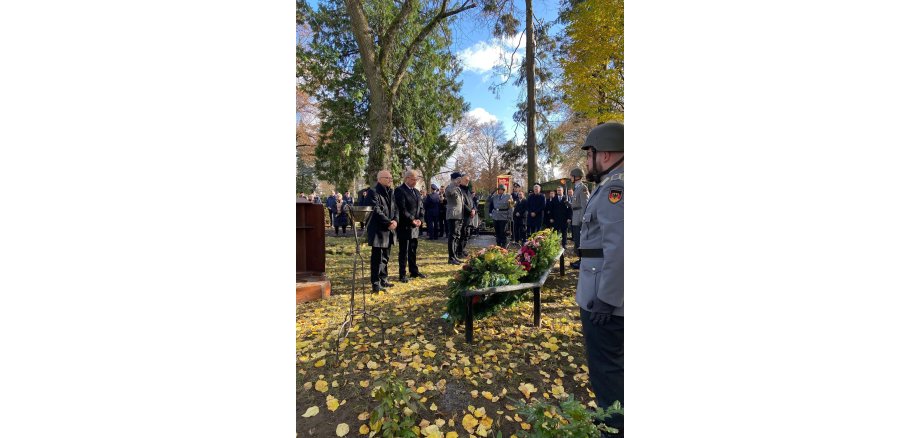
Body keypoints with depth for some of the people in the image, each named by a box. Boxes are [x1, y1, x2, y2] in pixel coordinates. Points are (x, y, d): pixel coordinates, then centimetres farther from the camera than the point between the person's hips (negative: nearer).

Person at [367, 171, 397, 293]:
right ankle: (375, 284, 4)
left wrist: (395, 220, -5)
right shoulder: (374, 192, -11)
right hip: (378, 229, -8)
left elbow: (395, 208, 13)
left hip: (389, 229, 8)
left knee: (385, 257, 16)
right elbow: (376, 210, -18)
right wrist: (389, 222, -18)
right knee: (377, 258, -3)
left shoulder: (390, 192, 14)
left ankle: (383, 279, 28)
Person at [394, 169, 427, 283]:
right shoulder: (400, 190, -10)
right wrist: (412, 220, -16)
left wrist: (419, 219, -3)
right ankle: (402, 274, 10)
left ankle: (414, 271, 26)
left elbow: (421, 207, 13)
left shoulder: (416, 192, 15)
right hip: (404, 226, -7)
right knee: (404, 251, 1)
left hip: (415, 226, 7)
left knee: (413, 250, 15)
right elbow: (402, 209, -17)